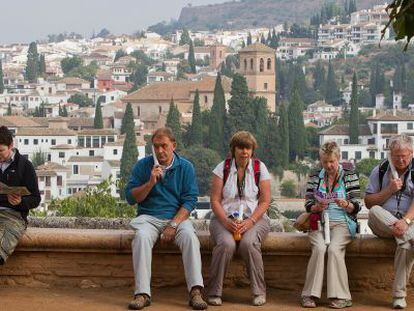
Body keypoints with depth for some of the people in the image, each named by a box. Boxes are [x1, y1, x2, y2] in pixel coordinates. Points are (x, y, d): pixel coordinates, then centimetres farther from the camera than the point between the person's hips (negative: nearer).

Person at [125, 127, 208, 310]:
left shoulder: (185, 167, 4)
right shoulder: (143, 165, 6)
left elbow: (190, 201, -3)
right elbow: (130, 197, 3)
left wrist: (173, 224, -15)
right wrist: (150, 183, -13)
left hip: (177, 217, 0)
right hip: (149, 218, 0)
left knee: (190, 237, -31)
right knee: (141, 237, -32)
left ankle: (195, 292, -34)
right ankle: (142, 294, -36)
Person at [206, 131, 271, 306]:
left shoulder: (260, 168, 3)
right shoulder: (223, 168, 3)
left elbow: (265, 201, -1)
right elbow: (215, 200, -1)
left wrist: (250, 221, -16)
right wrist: (226, 221, -17)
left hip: (254, 218, 0)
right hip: (225, 218, 0)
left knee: (248, 243, -32)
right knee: (226, 244, -32)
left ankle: (259, 292, -18)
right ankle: (214, 292, -21)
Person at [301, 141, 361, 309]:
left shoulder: (349, 175, 6)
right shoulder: (314, 177, 11)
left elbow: (356, 207, 2)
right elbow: (308, 206, 8)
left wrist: (346, 205, -21)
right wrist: (317, 207, -15)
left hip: (341, 222, -1)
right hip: (319, 222, 1)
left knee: (334, 249, -29)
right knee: (319, 248, -28)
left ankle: (341, 296, -24)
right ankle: (310, 295, -26)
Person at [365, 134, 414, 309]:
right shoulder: (380, 171, 12)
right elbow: (369, 203, 7)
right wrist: (389, 190, -7)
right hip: (382, 224, 2)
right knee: (375, 212, -33)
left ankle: (399, 295, -29)